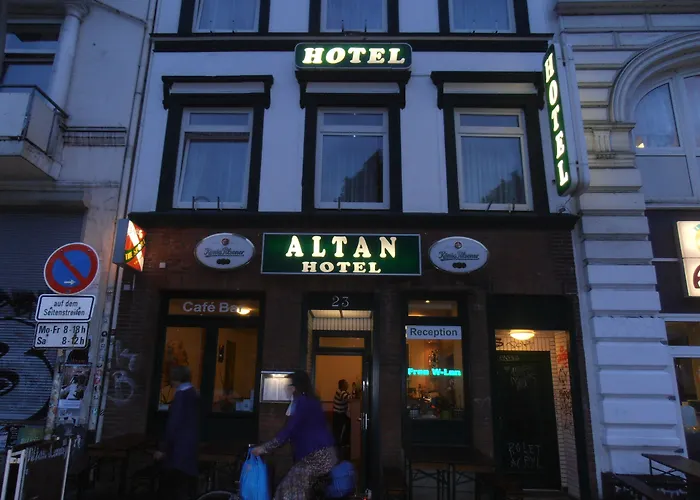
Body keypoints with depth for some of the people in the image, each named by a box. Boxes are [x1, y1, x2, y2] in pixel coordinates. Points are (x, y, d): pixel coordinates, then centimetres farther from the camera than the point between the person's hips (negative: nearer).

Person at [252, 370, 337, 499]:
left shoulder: (303, 402, -14)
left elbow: (288, 431, -18)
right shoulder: (311, 401, 16)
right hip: (321, 452, 10)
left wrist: (264, 448, -14)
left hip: (316, 455, -10)